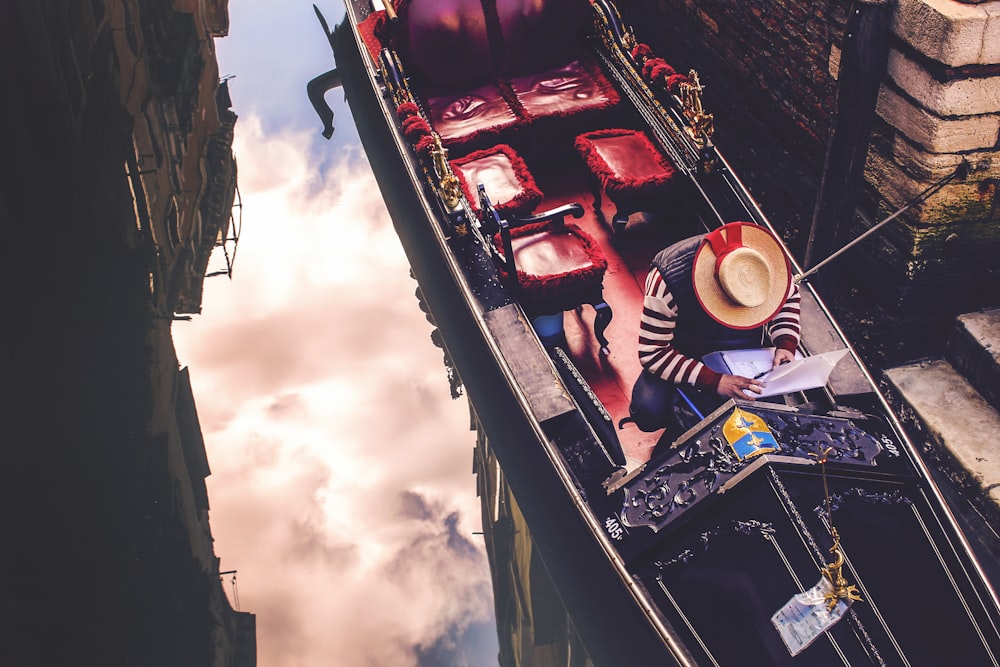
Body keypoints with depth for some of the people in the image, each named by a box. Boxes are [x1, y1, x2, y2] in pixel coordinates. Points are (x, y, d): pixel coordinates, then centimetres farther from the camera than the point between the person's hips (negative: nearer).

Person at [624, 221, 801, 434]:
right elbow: (652, 352, -30)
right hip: (684, 356, -3)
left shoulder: (766, 262, -22)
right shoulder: (667, 282, -35)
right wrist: (714, 381, -37)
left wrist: (786, 345, -13)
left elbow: (789, 296, 3)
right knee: (650, 412, -28)